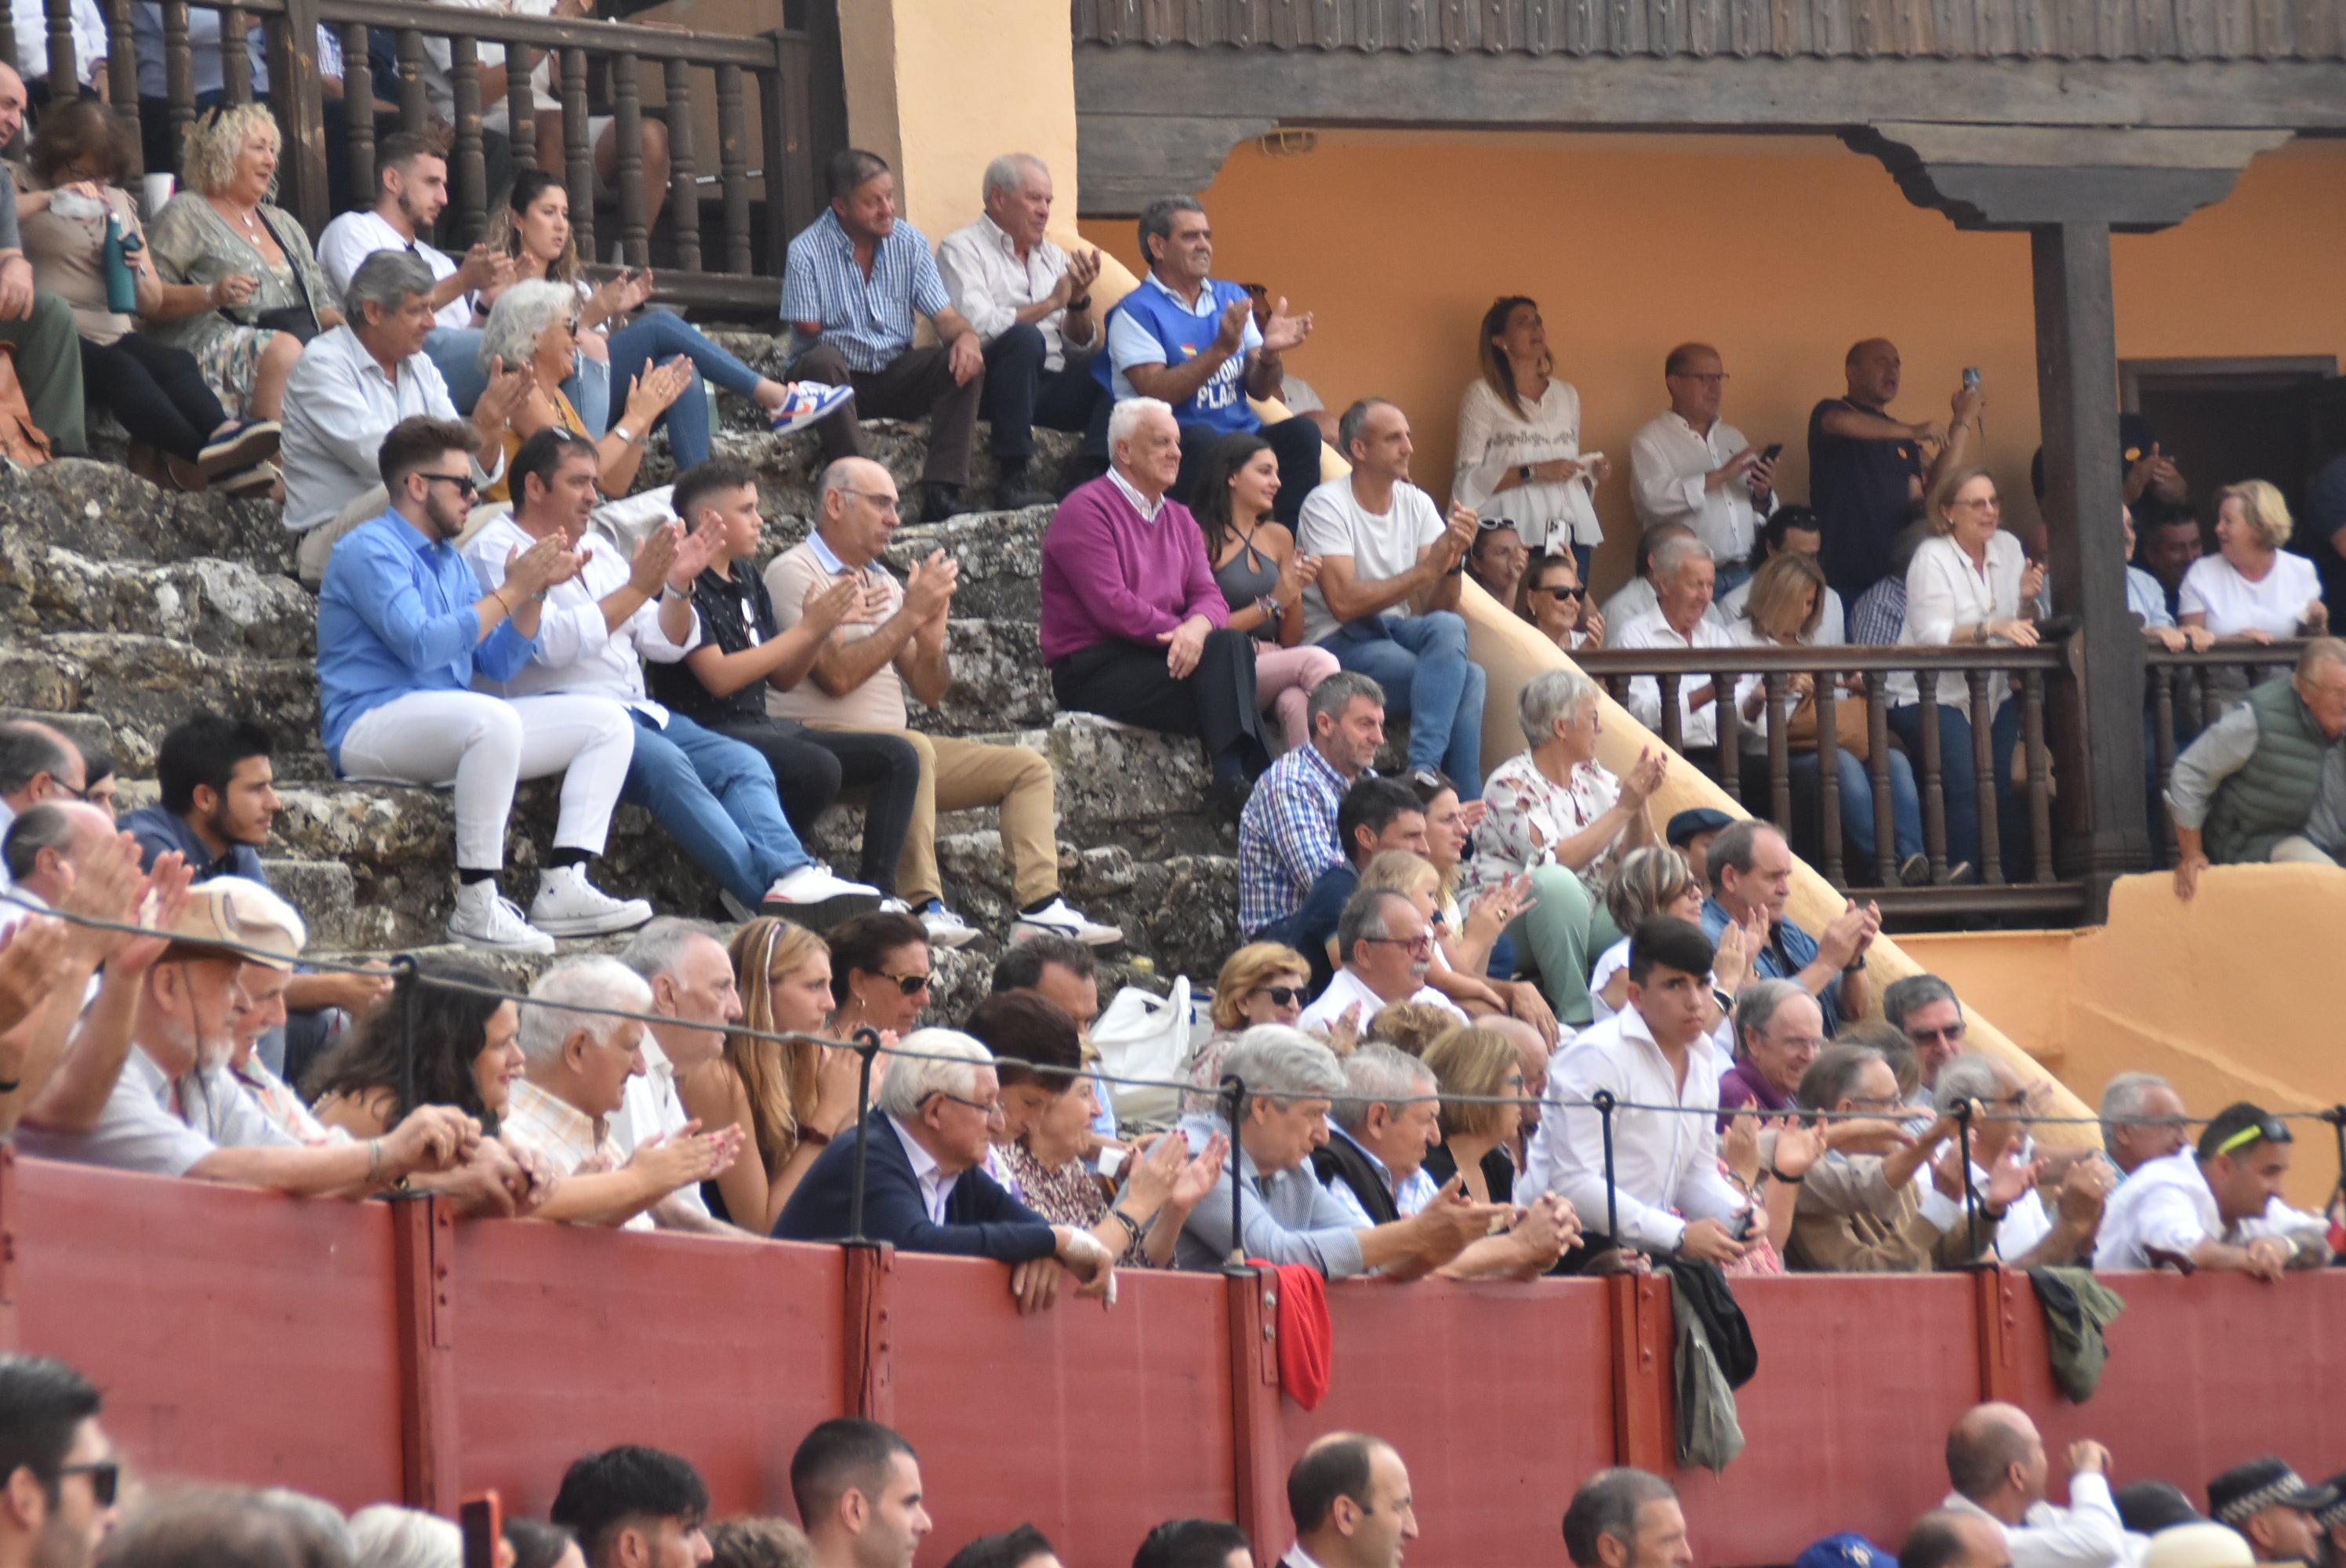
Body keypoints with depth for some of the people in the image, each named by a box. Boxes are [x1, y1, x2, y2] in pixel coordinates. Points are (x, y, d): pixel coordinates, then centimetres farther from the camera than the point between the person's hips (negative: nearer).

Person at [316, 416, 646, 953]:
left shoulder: (449, 561, 22)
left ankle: (561, 888, -15)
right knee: (496, 719, -40)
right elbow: (422, 646, -21)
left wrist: (534, 591, 4)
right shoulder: (369, 550, -7)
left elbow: (500, 663, 19)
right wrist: (511, 592, -15)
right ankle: (477, 906, -36)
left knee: (608, 722, 1)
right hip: (370, 726, -10)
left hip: (452, 729, 10)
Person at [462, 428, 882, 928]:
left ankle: (792, 874, -38)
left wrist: (678, 586, 2)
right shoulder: (497, 551, 1)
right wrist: (637, 588, -14)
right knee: (665, 763, -33)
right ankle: (767, 888, -42)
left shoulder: (597, 550, 25)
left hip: (637, 712, 8)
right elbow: (552, 642, -16)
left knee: (743, 762, -16)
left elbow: (667, 644, 21)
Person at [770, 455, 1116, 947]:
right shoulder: (795, 573, -5)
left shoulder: (883, 582, 20)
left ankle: (1039, 906, -14)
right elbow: (837, 675, -19)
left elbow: (930, 692, 15)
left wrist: (931, 641, -6)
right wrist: (912, 615, -14)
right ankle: (923, 908, -41)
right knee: (913, 750, -39)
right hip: (819, 744, -9)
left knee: (1028, 769, 2)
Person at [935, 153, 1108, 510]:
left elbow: (1082, 347, 18)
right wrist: (1051, 303, -8)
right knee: (1025, 338, -36)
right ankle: (1014, 477, -33)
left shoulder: (1053, 257, 22)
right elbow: (979, 327, -16)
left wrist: (1079, 299, -1)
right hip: (991, 386, -5)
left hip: (1052, 389, 5)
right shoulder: (962, 249, 2)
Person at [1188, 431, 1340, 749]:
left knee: (1294, 702, -32)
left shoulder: (1278, 537, 20)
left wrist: (1295, 593, 1)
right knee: (1317, 661, -30)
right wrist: (1273, 602, -10)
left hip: (1273, 666, 5)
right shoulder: (1205, 539, -2)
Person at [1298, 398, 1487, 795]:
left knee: (1448, 627, -30)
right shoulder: (1326, 505, -9)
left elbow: (1439, 607, 3)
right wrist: (1426, 570, -23)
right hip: (1339, 642, -6)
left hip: (1395, 631, 6)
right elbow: (1344, 603, -21)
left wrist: (1453, 561, -17)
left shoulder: (1417, 504, 9)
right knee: (1467, 678, -27)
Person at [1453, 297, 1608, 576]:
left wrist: (1593, 472, 8)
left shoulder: (1567, 395, 20)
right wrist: (1533, 472, -13)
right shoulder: (1482, 395, 4)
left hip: (1572, 530, 5)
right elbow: (1468, 479, -4)